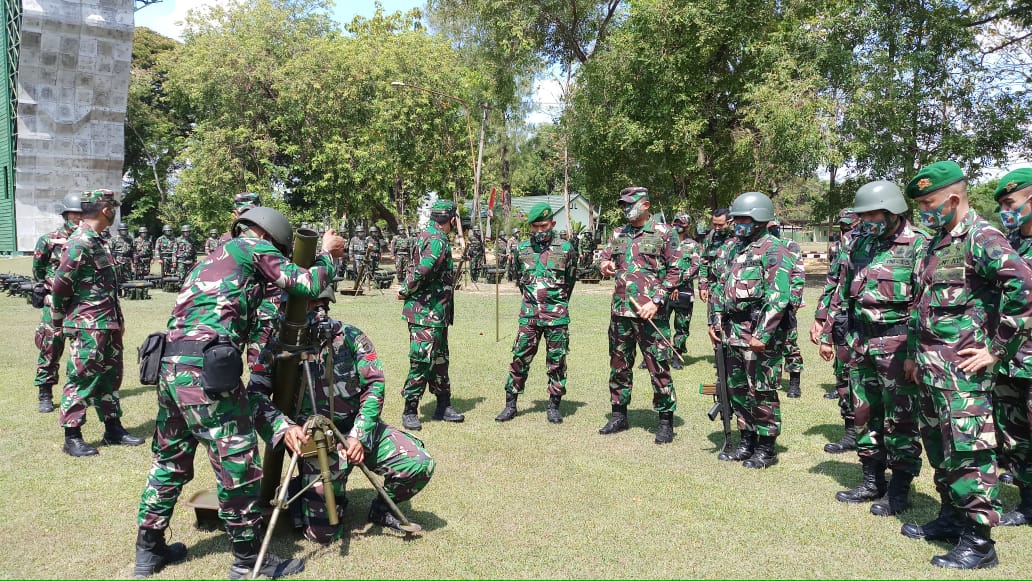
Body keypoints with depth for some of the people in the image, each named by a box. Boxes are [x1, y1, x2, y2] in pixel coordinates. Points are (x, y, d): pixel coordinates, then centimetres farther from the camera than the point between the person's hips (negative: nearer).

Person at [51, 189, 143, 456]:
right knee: (82, 381, -1)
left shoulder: (97, 241, 14)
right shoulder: (80, 243, -17)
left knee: (109, 377, 15)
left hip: (108, 324, 9)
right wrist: (61, 318, -3)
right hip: (88, 327, -9)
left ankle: (113, 429, 25)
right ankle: (72, 437, 9)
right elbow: (60, 284, -16)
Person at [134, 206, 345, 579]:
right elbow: (309, 285, -2)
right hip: (205, 367, -9)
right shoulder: (253, 247, 5)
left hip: (171, 364, 9)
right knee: (237, 462, 2)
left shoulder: (212, 258, 28)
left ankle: (149, 549, 33)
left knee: (170, 460, 22)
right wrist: (327, 253, 19)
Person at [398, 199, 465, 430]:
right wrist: (406, 292, -15)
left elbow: (418, 270, 17)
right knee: (422, 362, -4)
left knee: (439, 359, 16)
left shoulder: (426, 235, 14)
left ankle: (443, 406, 26)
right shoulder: (437, 241, -17)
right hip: (426, 313, -10)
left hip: (437, 314, 10)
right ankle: (410, 411, 5)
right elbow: (422, 270, -29)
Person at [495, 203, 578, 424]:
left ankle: (554, 406, 17)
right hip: (529, 315, 2)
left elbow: (571, 279, 10)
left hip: (557, 316, -2)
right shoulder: (521, 249, 5)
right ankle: (510, 404, 12)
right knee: (519, 359, 2)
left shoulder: (565, 249, -2)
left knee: (557, 362, 5)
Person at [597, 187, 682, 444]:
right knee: (619, 365, 13)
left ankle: (666, 420, 9)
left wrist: (656, 301, -12)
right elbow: (604, 258, 22)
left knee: (658, 367, -2)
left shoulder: (662, 235, -2)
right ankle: (619, 415, 26)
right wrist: (605, 266, -4)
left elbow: (674, 271, -4)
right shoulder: (618, 234, 13)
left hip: (648, 313, -6)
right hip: (620, 311, 6)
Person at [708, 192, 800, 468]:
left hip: (759, 333, -8)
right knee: (738, 390, 14)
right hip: (733, 331, 8)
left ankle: (766, 448, 13)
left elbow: (778, 296, -19)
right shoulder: (737, 249, 16)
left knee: (761, 392, 0)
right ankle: (747, 442, 27)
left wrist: (763, 334, -22)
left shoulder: (774, 250, -10)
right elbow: (721, 287, 21)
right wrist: (716, 320, 12)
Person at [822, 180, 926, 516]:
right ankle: (872, 481, 27)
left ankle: (900, 490, 16)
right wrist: (828, 334, 14)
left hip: (896, 344, -7)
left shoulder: (917, 246, -10)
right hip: (860, 341, 7)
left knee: (900, 419, 3)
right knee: (865, 414, 14)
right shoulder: (860, 245, 10)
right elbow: (842, 293, 15)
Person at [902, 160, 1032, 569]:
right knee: (937, 444, 17)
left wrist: (999, 348, -20)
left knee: (968, 450, -5)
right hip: (931, 366, 9)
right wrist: (913, 354, 21)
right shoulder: (935, 244, 16)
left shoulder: (980, 238, -12)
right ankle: (951, 516, 31)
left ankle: (978, 541, 4)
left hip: (962, 367, -9)